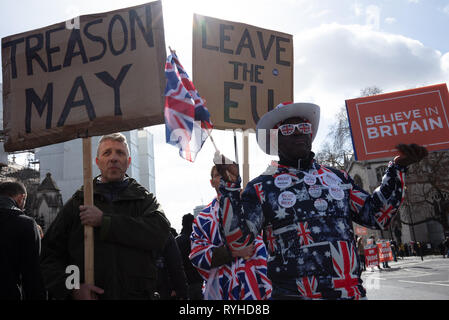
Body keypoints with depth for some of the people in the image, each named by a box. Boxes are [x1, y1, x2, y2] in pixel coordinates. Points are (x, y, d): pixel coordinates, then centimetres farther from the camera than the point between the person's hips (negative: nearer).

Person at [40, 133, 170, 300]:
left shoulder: (144, 199, 5)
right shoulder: (78, 203, 8)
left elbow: (161, 233, -16)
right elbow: (49, 256, 5)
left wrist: (104, 221, -17)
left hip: (136, 294, 0)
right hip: (86, 295, 1)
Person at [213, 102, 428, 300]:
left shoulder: (338, 177, 12)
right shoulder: (261, 187, 1)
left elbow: (376, 216, 11)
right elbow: (238, 240, -8)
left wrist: (398, 168, 6)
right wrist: (230, 185, -16)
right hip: (293, 292, -3)